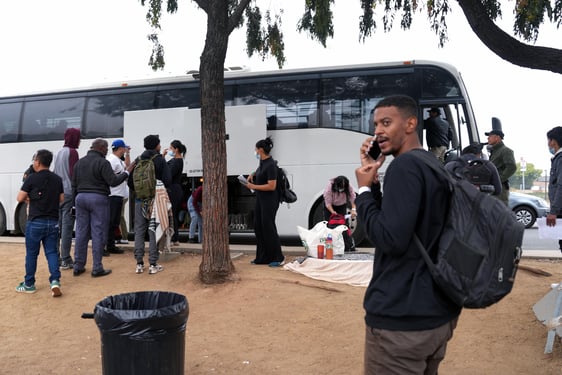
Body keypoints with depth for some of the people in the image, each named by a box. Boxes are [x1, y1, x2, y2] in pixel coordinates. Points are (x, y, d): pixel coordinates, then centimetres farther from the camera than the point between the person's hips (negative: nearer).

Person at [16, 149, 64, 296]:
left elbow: (20, 198, -7)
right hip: (53, 222, 4)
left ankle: (29, 284, 19)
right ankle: (55, 280, -8)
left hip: (35, 222, -3)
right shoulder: (57, 179, 4)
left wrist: (29, 198, 11)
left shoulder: (32, 178, -9)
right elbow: (61, 199, 10)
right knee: (52, 252, 7)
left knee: (31, 253, 9)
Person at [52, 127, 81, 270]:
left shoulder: (59, 152, 16)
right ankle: (66, 260, -3)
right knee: (67, 226, -5)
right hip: (69, 193, -8)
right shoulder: (72, 152, -9)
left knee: (57, 225, 11)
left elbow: (54, 173, 19)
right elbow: (74, 173, -14)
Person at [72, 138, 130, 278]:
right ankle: (97, 268, 0)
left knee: (81, 232, 10)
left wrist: (75, 201, 20)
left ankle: (78, 266, 14)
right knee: (98, 234, -2)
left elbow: (74, 184, 15)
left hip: (81, 197, 7)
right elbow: (113, 181, -16)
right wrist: (126, 173, -3)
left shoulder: (79, 162, 14)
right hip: (98, 198, -6)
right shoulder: (103, 162, -9)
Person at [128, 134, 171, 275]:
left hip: (140, 200, 4)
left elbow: (130, 182, 7)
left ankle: (139, 264, 10)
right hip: (155, 200, -4)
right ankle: (153, 264, 1)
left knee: (139, 231, 9)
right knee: (154, 232, 0)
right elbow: (167, 181, -12)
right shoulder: (160, 160, -5)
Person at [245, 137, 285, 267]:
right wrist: (252, 174, 11)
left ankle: (278, 258, 7)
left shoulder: (271, 165, -20)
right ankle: (262, 257, 21)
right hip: (260, 199, 10)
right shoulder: (262, 162, 7)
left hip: (269, 201, -10)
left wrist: (254, 187, -18)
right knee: (258, 227, 12)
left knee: (268, 227, -4)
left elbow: (271, 186, -24)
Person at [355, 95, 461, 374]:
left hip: (401, 319, -9)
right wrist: (373, 178, 6)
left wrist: (364, 189, -12)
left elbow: (390, 238, -24)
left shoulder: (405, 166, -18)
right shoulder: (436, 166, 12)